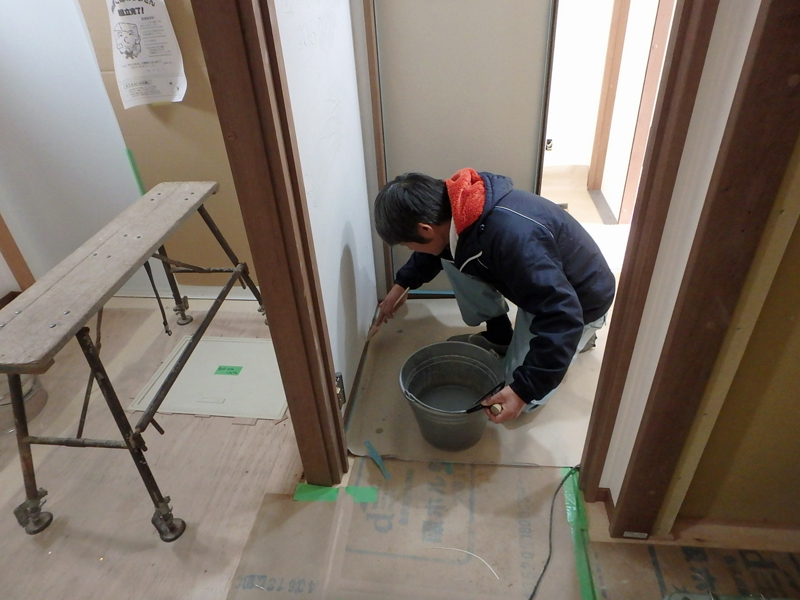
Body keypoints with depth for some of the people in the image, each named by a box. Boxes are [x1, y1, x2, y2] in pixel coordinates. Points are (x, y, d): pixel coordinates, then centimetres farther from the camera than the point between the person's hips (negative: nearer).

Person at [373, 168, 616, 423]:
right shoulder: (456, 207, -16)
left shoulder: (513, 237, -42)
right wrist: (401, 285, 13)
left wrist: (523, 389, -38)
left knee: (520, 401, -5)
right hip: (540, 287, 7)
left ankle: (578, 335, 16)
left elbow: (562, 316, -39)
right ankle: (500, 336, 9)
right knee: (452, 259, -8)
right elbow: (436, 249, 9)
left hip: (580, 300, -6)